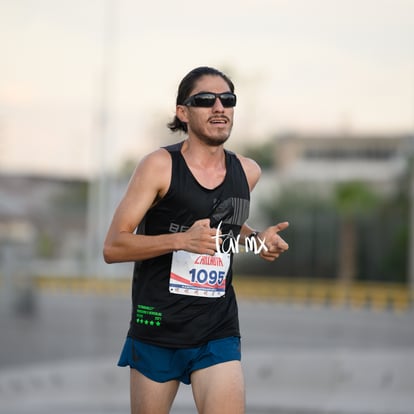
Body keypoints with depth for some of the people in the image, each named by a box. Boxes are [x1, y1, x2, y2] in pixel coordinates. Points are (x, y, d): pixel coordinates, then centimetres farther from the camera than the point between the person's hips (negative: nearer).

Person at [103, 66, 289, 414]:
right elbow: (113, 248, -12)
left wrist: (255, 239, 7)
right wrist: (181, 240, -25)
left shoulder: (247, 172, 5)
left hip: (219, 332, 3)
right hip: (158, 328, -3)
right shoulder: (160, 166, -9)